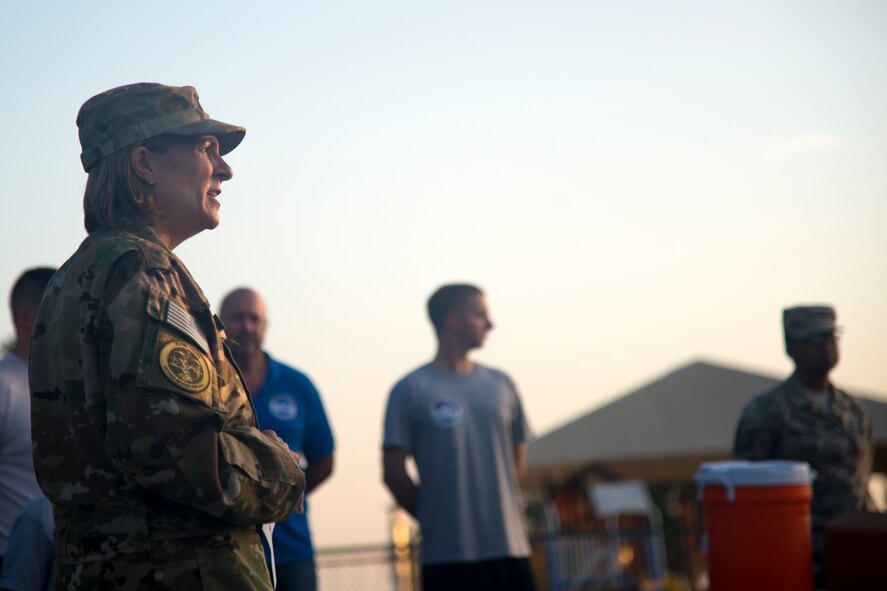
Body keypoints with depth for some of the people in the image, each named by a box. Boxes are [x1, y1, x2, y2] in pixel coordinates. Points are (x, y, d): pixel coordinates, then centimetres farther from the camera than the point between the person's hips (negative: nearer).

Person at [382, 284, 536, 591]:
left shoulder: (500, 384, 12)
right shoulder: (411, 390, -3)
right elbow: (394, 472, -4)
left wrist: (496, 506, 10)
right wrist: (434, 518, -1)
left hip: (509, 546, 5)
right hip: (448, 555, -5)